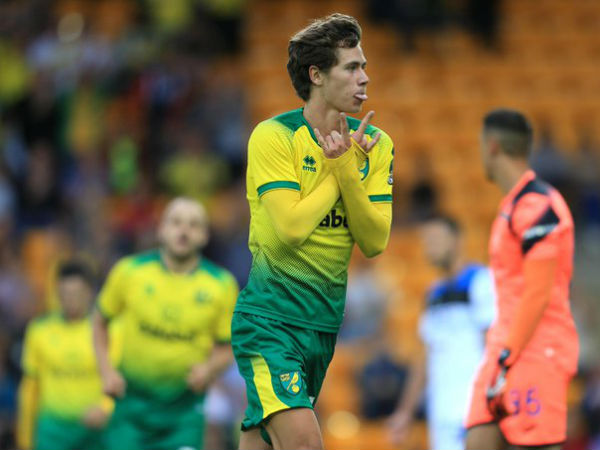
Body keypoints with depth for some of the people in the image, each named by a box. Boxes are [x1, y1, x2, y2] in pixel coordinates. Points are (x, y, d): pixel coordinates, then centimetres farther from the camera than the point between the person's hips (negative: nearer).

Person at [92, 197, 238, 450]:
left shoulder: (221, 285, -3)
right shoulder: (130, 271, -4)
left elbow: (226, 348, 5)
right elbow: (100, 320, 10)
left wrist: (209, 368, -17)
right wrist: (106, 370, -2)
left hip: (184, 409, 0)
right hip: (133, 399, 1)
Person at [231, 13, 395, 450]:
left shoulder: (376, 144, 5)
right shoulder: (273, 136, -10)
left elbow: (375, 242, -3)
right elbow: (290, 226, -21)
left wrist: (346, 168, -14)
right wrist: (340, 170, -10)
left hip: (327, 320, 6)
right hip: (269, 316, -6)